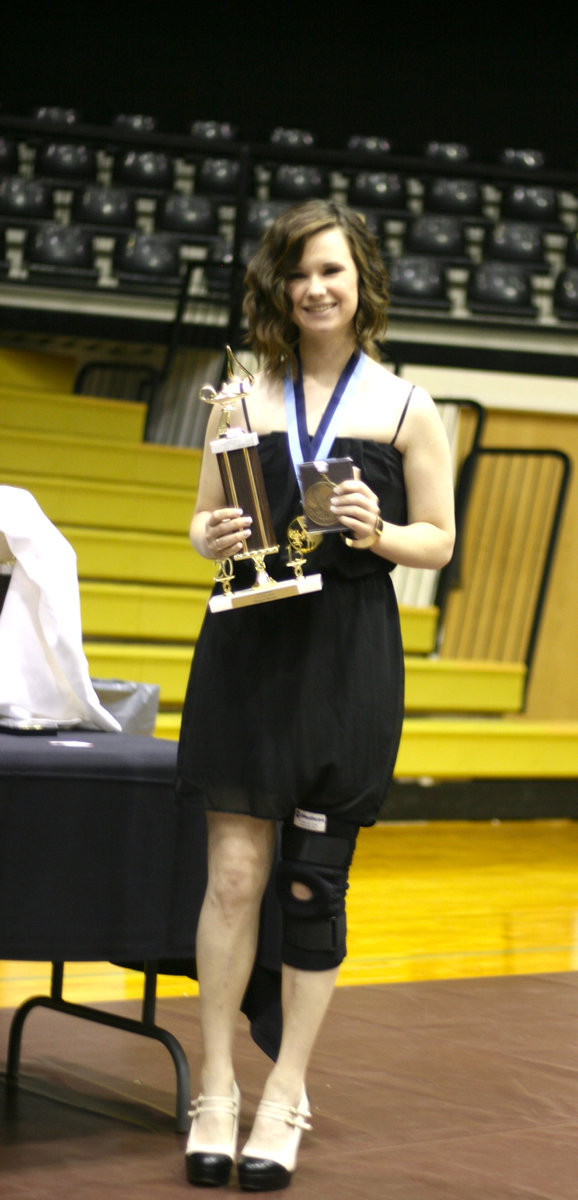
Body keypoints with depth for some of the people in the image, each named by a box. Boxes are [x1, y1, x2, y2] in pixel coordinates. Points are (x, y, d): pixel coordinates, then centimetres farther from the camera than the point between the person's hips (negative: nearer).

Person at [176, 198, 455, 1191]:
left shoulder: (404, 406, 3)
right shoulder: (245, 394, 7)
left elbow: (440, 540, 7)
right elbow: (203, 521, 11)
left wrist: (381, 534, -13)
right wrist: (214, 539, -11)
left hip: (349, 655, -1)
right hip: (248, 649, 1)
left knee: (313, 882, 4)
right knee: (234, 876, -1)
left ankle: (285, 1099, 16)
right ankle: (216, 1091, 12)